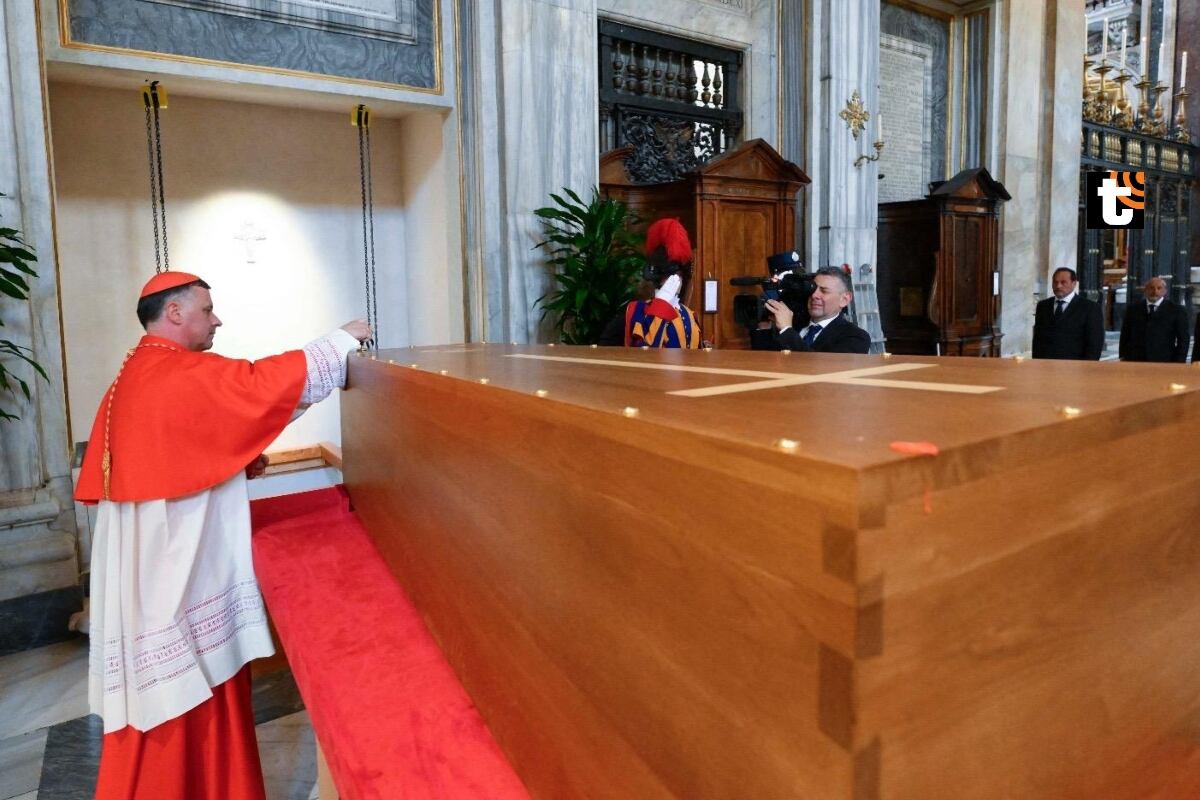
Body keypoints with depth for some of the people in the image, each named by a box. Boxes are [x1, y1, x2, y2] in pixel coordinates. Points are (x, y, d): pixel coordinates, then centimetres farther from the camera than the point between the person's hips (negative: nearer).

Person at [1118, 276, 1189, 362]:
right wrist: (1123, 358, 5)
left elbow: (1183, 340, 4)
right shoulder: (1132, 309, 11)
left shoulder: (1177, 311, 5)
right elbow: (1125, 336, 13)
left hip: (1163, 362, -1)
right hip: (1135, 361, 2)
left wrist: (1179, 364, -3)